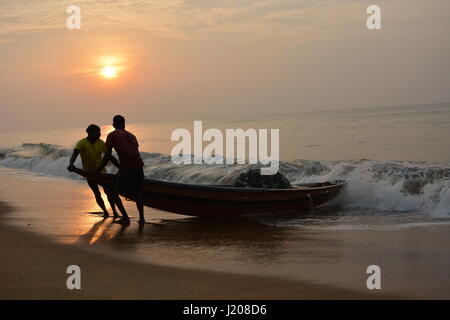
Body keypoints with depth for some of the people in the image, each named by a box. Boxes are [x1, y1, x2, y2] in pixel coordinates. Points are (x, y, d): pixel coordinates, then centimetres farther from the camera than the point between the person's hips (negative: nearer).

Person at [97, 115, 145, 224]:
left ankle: (125, 217, 1)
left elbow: (107, 156, 1)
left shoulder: (112, 135, 9)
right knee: (137, 192, 25)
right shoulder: (131, 135, 25)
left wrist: (98, 171, 8)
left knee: (114, 192, 9)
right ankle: (141, 218, 20)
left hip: (126, 168, -6)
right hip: (139, 166, 6)